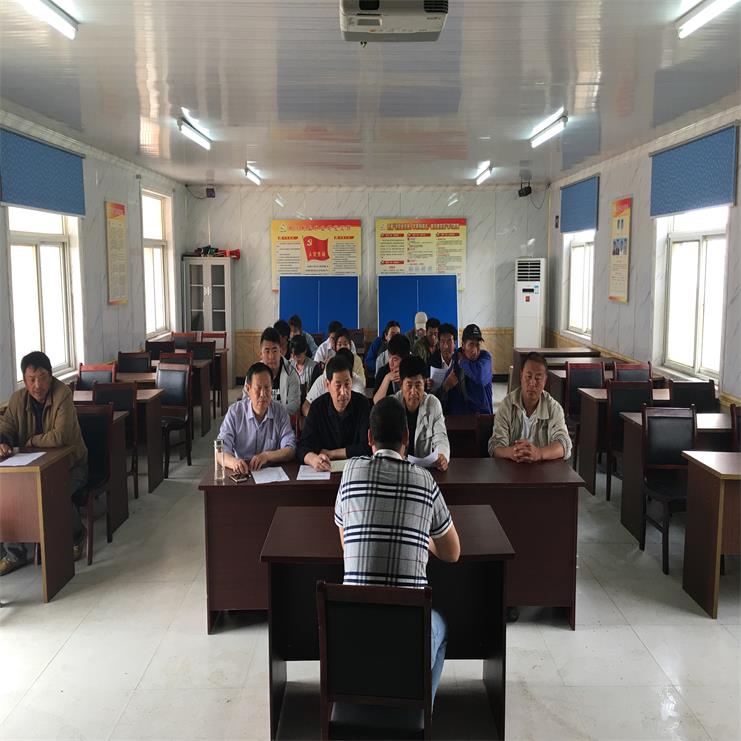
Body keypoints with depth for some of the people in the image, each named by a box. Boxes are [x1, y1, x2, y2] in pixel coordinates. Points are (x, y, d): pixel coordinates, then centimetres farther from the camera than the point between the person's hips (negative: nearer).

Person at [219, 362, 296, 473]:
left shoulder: (280, 412, 2)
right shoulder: (234, 412, -1)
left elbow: (290, 451, -4)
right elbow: (221, 451, -9)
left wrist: (266, 456, -22)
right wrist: (234, 462, -31)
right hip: (242, 473, 0)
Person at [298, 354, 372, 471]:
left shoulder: (362, 404, -5)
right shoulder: (317, 406, -2)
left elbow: (366, 447, -9)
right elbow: (303, 447, -9)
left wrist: (330, 454, -7)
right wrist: (314, 459, -30)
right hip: (324, 471, 0)